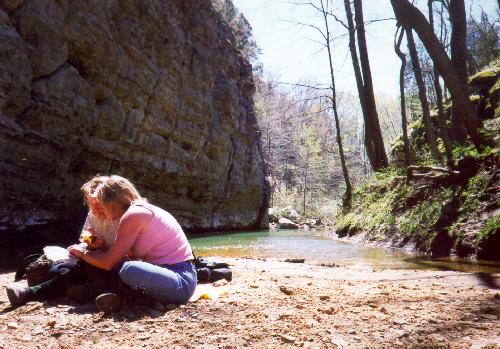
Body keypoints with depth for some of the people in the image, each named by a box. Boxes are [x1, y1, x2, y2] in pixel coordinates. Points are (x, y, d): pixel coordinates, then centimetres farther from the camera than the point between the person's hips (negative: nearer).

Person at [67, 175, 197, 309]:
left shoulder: (133, 215, -14)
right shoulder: (144, 209, 14)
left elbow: (108, 262, -11)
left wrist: (83, 253, 5)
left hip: (181, 282, -9)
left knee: (129, 270, -33)